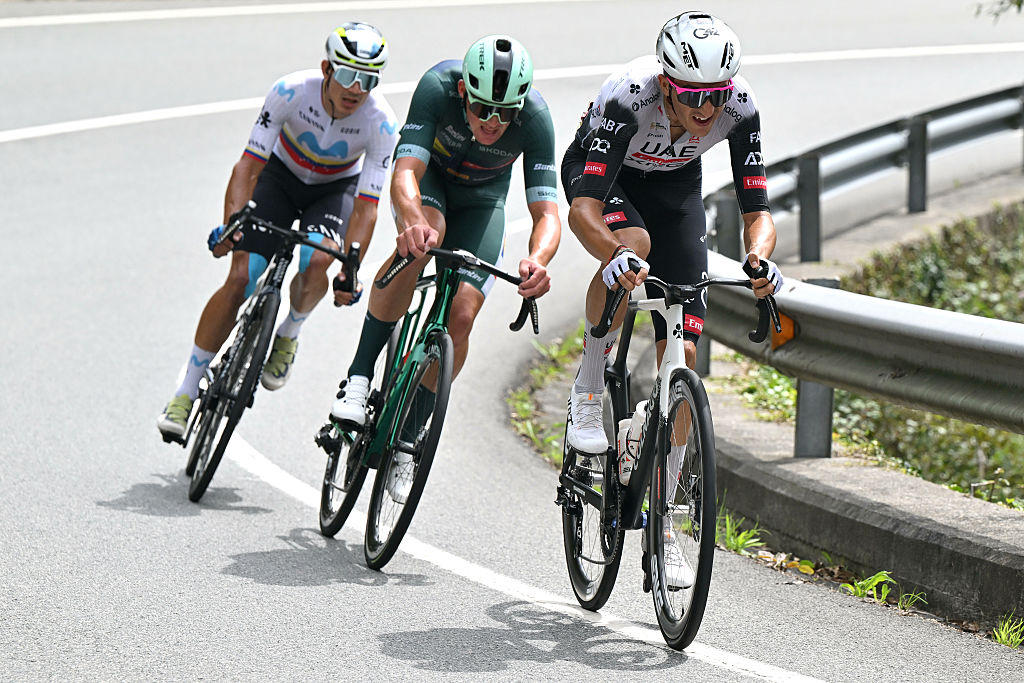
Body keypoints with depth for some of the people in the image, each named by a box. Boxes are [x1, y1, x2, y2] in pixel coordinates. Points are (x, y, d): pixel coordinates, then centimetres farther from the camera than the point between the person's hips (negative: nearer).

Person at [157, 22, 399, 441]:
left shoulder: (381, 123, -30)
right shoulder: (291, 92, -30)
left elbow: (366, 207, -28)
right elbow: (248, 165, -27)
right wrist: (231, 225, -40)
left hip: (337, 188, 0)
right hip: (281, 175, 0)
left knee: (315, 261, -32)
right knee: (240, 279, -14)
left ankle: (289, 333, 2)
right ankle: (186, 393, -4)